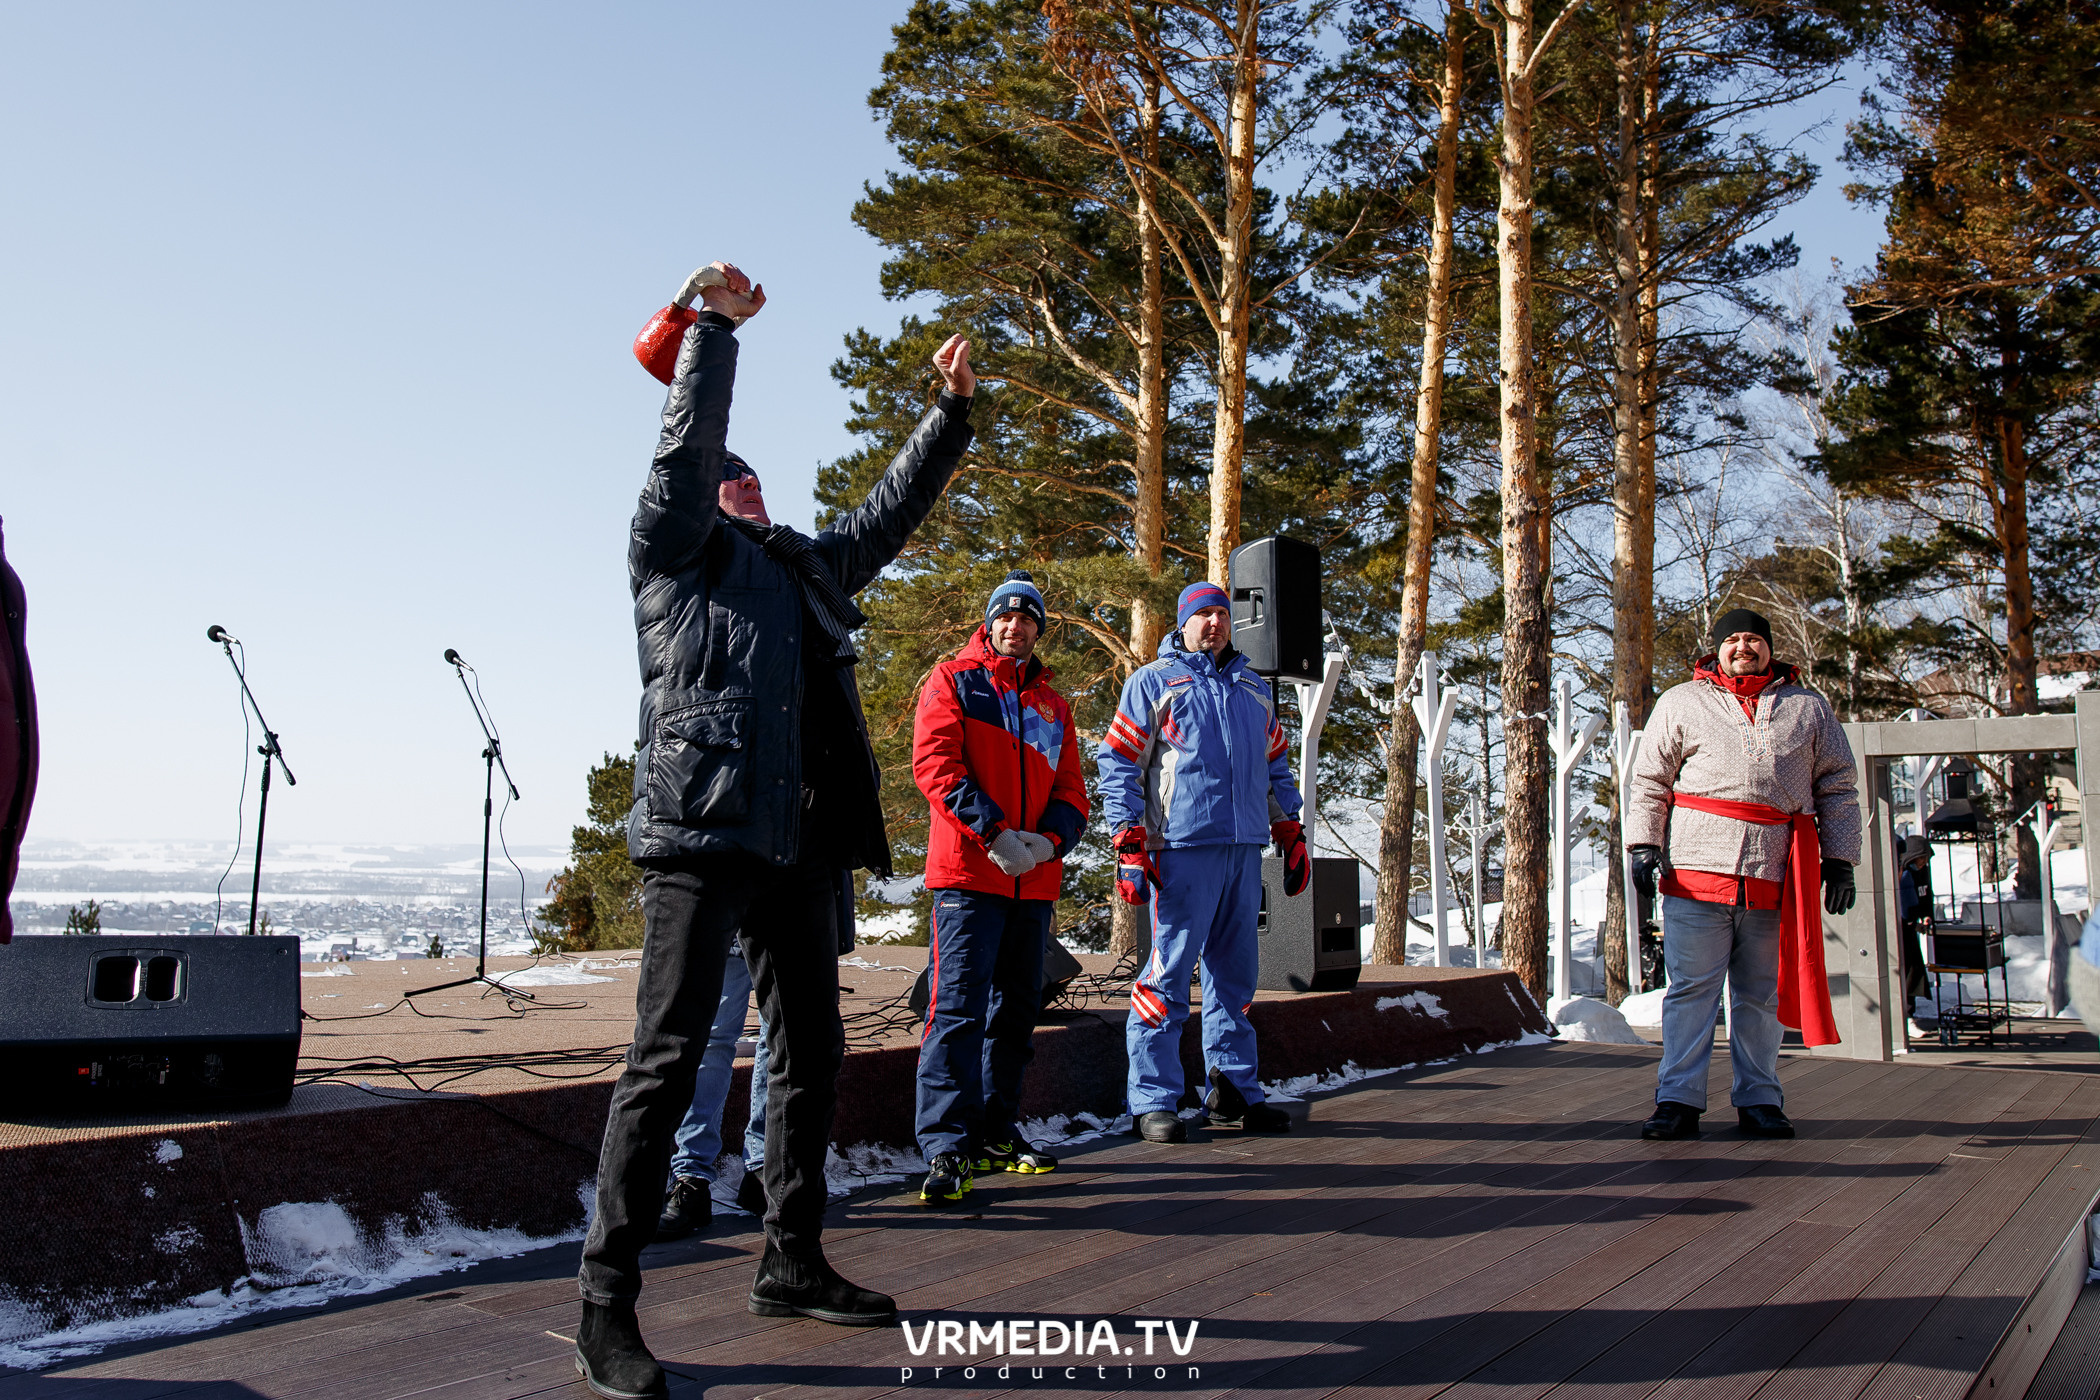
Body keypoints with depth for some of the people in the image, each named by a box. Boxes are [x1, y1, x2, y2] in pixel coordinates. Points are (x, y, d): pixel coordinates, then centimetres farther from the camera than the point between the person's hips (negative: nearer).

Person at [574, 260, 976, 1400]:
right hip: (703, 834, -7)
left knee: (811, 1056, 11)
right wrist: (714, 327, -6)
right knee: (668, 1060, -9)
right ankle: (606, 1304, -2)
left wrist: (950, 408, 32)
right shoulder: (674, 549, 9)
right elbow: (684, 448, -4)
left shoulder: (811, 567, 26)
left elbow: (892, 509, 32)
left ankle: (792, 1265, 25)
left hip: (803, 845, 7)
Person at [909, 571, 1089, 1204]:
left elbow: (1071, 790, 15)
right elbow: (935, 763, -9)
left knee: (1016, 1010, 13)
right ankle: (947, 1148, -10)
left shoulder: (1053, 706, 19)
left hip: (1036, 881, 6)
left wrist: (1052, 838, -7)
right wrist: (994, 831, -20)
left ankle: (996, 1132, 24)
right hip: (968, 873, -6)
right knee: (959, 1009, -12)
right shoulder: (952, 682, 4)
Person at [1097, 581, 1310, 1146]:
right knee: (1167, 975, -6)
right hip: (1182, 848, -6)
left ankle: (1234, 1092, 18)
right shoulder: (1152, 683, 3)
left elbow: (1276, 769, 26)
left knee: (1236, 975, 10)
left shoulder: (1255, 691, 20)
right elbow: (1118, 765, -2)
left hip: (1244, 850, 6)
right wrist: (1129, 847, -9)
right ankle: (1153, 1102, 0)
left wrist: (1291, 836, 18)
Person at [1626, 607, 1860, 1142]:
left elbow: (1838, 788, 17)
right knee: (1691, 991, -2)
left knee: (1761, 997, 9)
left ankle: (1759, 1101, 18)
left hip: (1775, 880, 2)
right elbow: (1650, 780, 10)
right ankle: (1678, 1100, 3)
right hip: (1698, 874, -1)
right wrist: (1644, 844, -1)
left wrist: (1838, 859, 8)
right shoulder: (1681, 703, 12)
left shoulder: (1810, 709, 17)